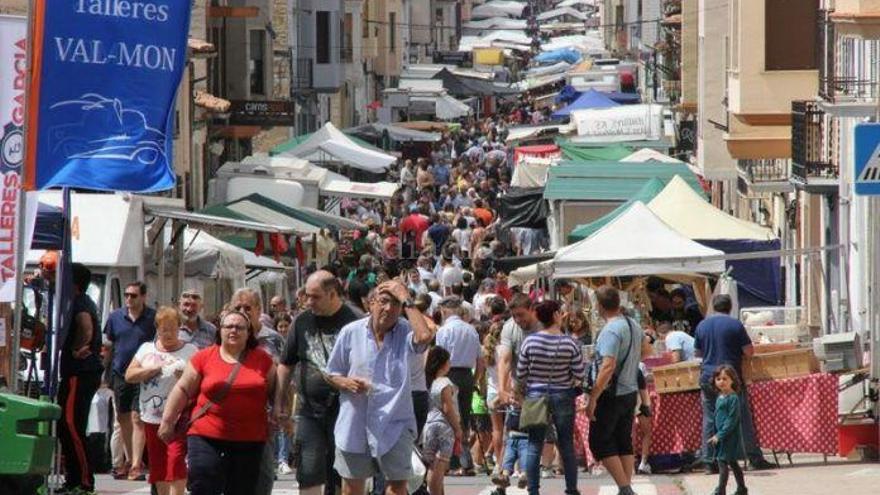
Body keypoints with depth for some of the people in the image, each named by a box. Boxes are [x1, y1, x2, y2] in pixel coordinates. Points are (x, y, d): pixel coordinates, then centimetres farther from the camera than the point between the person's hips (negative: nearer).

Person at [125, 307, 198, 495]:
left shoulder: (190, 352, 3)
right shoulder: (147, 349, 12)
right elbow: (129, 376, 3)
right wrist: (157, 368, -8)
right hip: (152, 418, 4)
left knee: (176, 465, -15)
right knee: (158, 468, 10)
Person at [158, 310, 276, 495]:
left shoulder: (262, 359, 6)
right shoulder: (204, 357, 2)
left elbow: (275, 392, 15)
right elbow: (182, 390, 6)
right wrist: (167, 421, 5)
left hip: (250, 442, 2)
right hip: (207, 438, -2)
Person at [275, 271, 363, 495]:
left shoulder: (354, 321, -7)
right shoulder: (303, 321, 8)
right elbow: (286, 365, 15)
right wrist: (279, 403, 11)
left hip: (345, 409, -3)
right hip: (309, 410, 3)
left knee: (342, 476, 5)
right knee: (309, 475, -2)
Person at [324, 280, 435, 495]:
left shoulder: (405, 332, -5)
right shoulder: (351, 332, 1)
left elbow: (425, 336, -30)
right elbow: (332, 374, 10)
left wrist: (406, 299, -21)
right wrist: (346, 383, -13)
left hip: (394, 424, -2)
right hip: (354, 425, 2)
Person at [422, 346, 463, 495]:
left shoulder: (428, 382, 8)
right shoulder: (445, 383, -12)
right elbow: (448, 409, -14)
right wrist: (458, 428, -5)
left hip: (428, 425, 6)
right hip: (444, 426, -6)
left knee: (432, 467, 8)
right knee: (440, 466, -6)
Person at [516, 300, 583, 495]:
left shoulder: (530, 341, -8)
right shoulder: (570, 344, -11)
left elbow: (520, 373, -3)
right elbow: (579, 374, -9)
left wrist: (523, 391, 15)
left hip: (535, 396, 0)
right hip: (563, 396, 0)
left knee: (534, 445, 4)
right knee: (567, 445, 10)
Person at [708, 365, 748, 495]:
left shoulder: (733, 398, -15)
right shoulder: (719, 398, 12)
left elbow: (732, 420, -19)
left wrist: (720, 435, -21)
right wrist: (716, 436, 14)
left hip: (729, 435, -9)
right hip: (720, 435, 9)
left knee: (723, 461, -11)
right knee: (732, 462, 15)